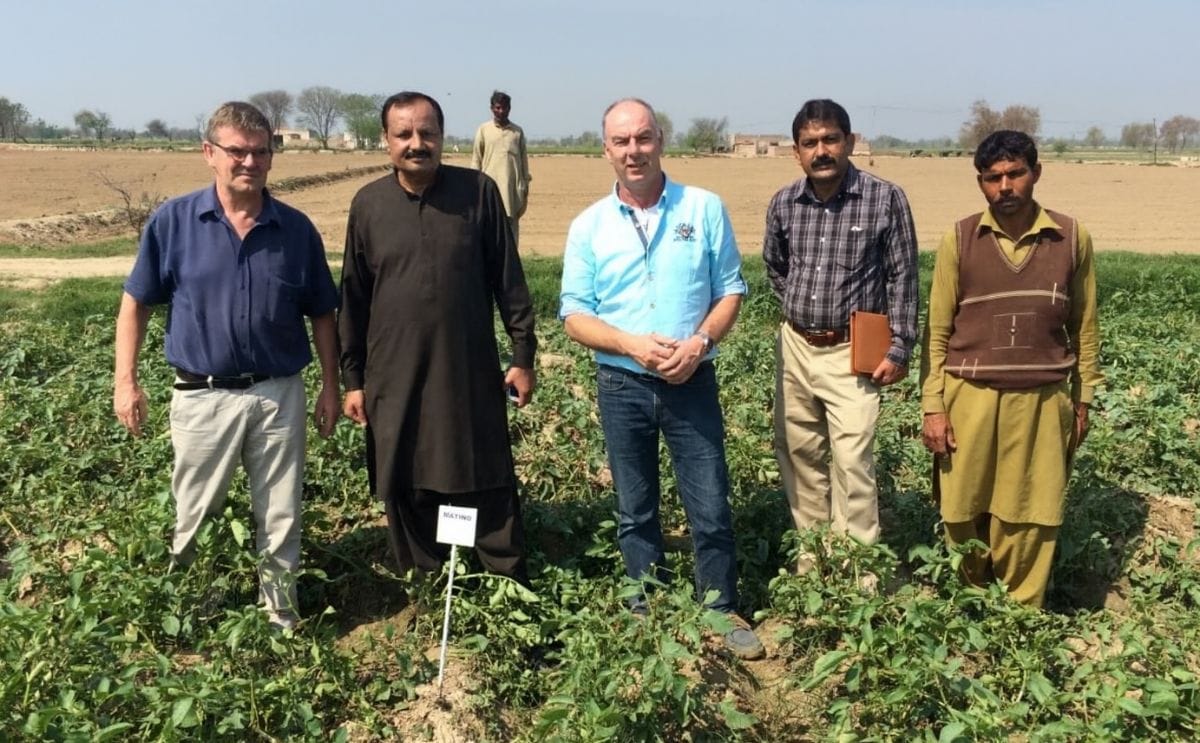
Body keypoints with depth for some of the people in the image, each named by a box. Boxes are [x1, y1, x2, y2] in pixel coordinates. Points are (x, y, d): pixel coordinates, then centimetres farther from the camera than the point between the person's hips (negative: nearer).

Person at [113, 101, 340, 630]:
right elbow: (136, 303, 1)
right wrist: (125, 380, -4)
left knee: (280, 520, 12)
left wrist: (330, 387, 5)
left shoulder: (296, 229, -1)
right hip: (203, 397, -1)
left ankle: (281, 615, 29)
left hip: (280, 394, 1)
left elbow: (321, 314, 6)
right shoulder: (173, 221, -5)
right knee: (193, 519, 14)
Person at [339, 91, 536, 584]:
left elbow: (508, 280, 2)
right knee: (407, 492, 10)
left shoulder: (478, 191, -2)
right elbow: (353, 298, 7)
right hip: (395, 381, 2)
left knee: (489, 488, 7)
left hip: (472, 375, -1)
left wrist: (523, 354, 0)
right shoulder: (368, 203, 2)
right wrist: (352, 378, 6)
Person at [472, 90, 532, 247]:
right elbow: (476, 159, 6)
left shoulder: (518, 132, 10)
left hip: (513, 187, 2)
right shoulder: (483, 130, 5)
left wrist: (525, 186, 8)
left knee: (512, 223, 1)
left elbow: (524, 159, 12)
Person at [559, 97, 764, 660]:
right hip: (622, 386, 1)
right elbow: (575, 314, 0)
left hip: (693, 383, -1)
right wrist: (634, 345, -17)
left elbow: (730, 291, 1)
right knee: (636, 513, 14)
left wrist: (699, 343, -17)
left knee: (711, 508, 3)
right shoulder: (588, 226, 1)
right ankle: (648, 615, 31)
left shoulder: (704, 209, -1)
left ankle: (723, 613, 22)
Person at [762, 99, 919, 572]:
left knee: (851, 461, -9)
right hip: (794, 347, 5)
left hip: (852, 352, -4)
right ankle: (812, 555, 25)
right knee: (799, 454, 11)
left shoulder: (885, 200, -9)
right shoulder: (783, 204, 2)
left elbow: (902, 277, -5)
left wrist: (899, 349, -9)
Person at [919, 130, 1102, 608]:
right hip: (970, 398, 0)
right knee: (963, 515, 8)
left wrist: (1083, 399, 9)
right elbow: (937, 330, 0)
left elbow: (1084, 327, 9)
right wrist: (933, 407, -4)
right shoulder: (959, 240, -2)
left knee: (1027, 522, 6)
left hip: (1041, 401, 0)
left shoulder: (1072, 239, 0)